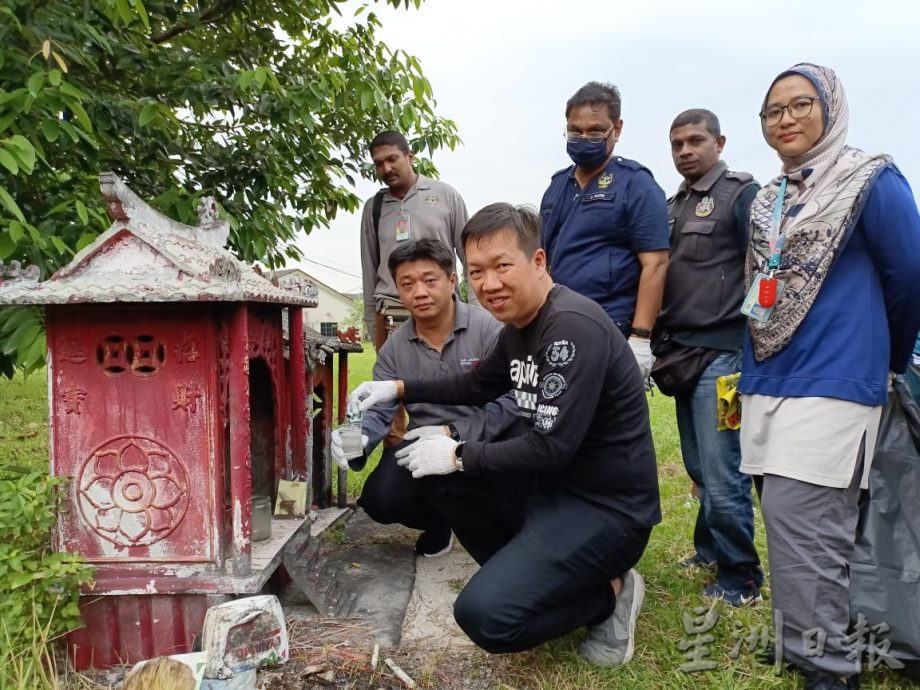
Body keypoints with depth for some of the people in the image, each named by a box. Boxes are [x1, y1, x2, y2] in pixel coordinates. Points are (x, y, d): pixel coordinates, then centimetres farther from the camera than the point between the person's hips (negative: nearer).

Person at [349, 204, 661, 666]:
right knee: (436, 471, 7)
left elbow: (551, 448, -27)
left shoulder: (574, 326, -23)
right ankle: (526, 576, 11)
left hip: (606, 507, -9)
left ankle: (608, 593, 4)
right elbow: (476, 387, 24)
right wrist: (399, 388, 16)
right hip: (551, 484, 9)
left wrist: (459, 456, -15)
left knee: (485, 615, -21)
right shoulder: (517, 326, 6)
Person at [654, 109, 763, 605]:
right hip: (683, 354, 7)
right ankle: (710, 548, 32)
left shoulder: (741, 194, -4)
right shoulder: (671, 206, 17)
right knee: (698, 468, 15)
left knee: (721, 474, -5)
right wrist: (661, 346, 15)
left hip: (720, 353, -7)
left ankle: (741, 578, 11)